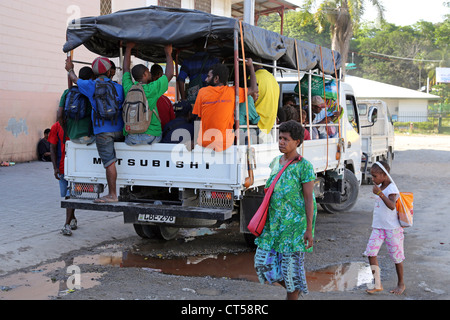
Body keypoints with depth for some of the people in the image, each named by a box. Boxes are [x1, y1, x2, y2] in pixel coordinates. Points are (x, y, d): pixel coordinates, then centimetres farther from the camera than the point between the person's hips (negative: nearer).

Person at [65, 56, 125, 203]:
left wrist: (70, 69, 38)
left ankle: (112, 194, -4)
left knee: (109, 162, -6)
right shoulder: (118, 87, 5)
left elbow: (75, 79, 18)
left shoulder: (91, 86, -1)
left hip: (102, 130, -3)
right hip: (119, 130, 3)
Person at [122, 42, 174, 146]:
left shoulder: (128, 88, 0)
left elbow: (126, 69, 20)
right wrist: (168, 53, 17)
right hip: (151, 137, -3)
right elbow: (169, 74, 5)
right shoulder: (152, 89, -10)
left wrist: (128, 48, 31)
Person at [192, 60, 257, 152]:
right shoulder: (232, 92, -4)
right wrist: (251, 66, 17)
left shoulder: (202, 92, -4)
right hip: (225, 143, 1)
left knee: (195, 138, 28)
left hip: (205, 142, 0)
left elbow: (198, 118, 2)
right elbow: (253, 89, 9)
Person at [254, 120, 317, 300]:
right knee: (264, 262, 7)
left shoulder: (304, 166, -10)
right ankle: (294, 289, 30)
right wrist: (266, 221, 18)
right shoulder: (276, 162, 9)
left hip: (295, 224, -7)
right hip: (275, 223, 7)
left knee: (291, 264, 0)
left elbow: (309, 199, -11)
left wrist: (309, 229, -14)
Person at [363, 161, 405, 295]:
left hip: (392, 228, -7)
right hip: (378, 227, 7)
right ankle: (377, 285, 1)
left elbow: (392, 206, -34)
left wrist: (380, 194, -43)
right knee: (371, 252, -4)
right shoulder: (379, 187, 9)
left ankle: (401, 283, 24)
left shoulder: (391, 188, -16)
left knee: (396, 256, 6)